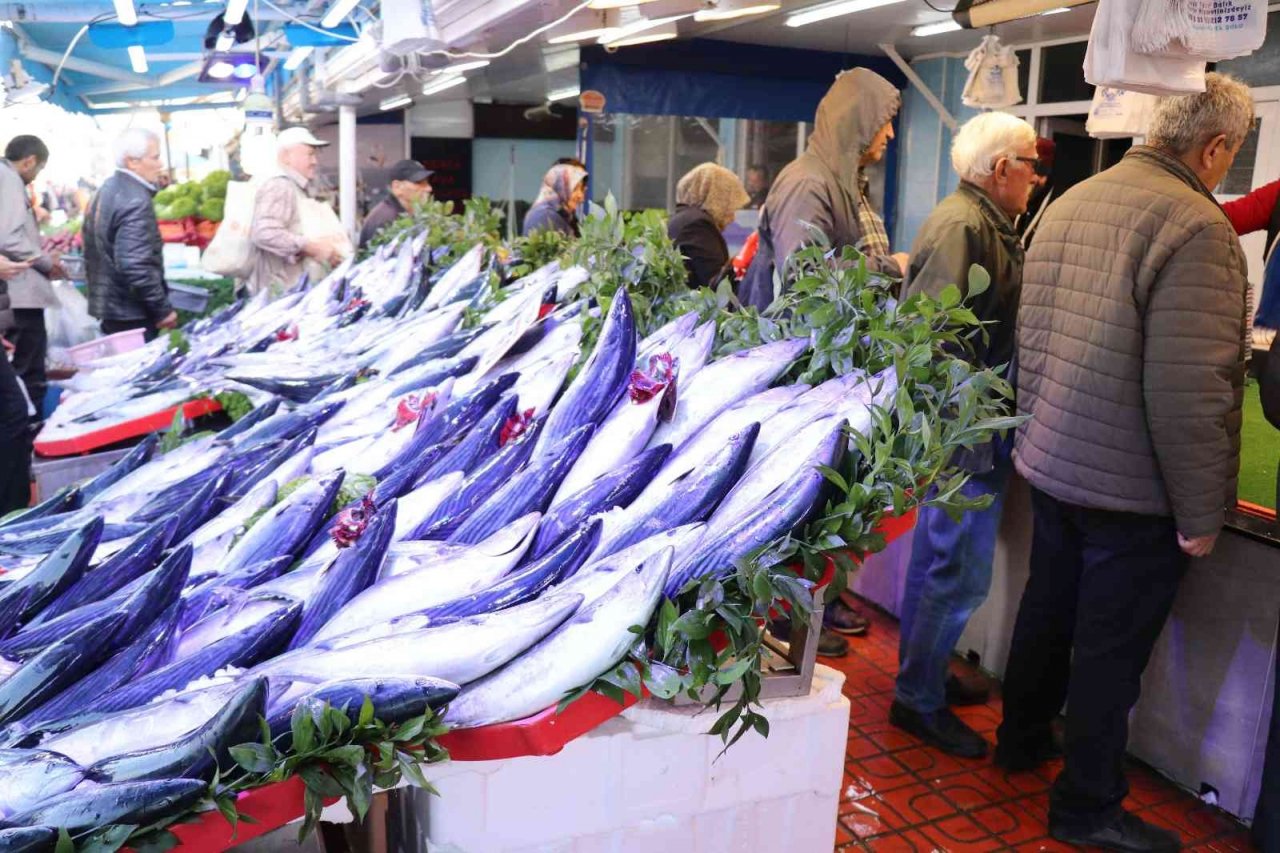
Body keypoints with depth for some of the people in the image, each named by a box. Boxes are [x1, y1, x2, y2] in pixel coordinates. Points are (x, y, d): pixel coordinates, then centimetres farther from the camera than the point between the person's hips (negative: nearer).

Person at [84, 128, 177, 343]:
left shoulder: (106, 191, 13)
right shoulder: (135, 201, -19)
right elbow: (136, 266, -25)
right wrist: (163, 309, -19)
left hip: (106, 306, 10)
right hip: (131, 313, -10)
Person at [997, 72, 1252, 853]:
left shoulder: (1070, 203, 6)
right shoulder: (1195, 226, -20)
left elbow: (1032, 338, 14)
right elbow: (1192, 392, -23)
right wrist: (1201, 513, -14)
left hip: (1051, 462, 8)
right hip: (1131, 486, -8)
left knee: (1049, 610, 22)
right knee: (1111, 645, 6)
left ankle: (1023, 739, 41)